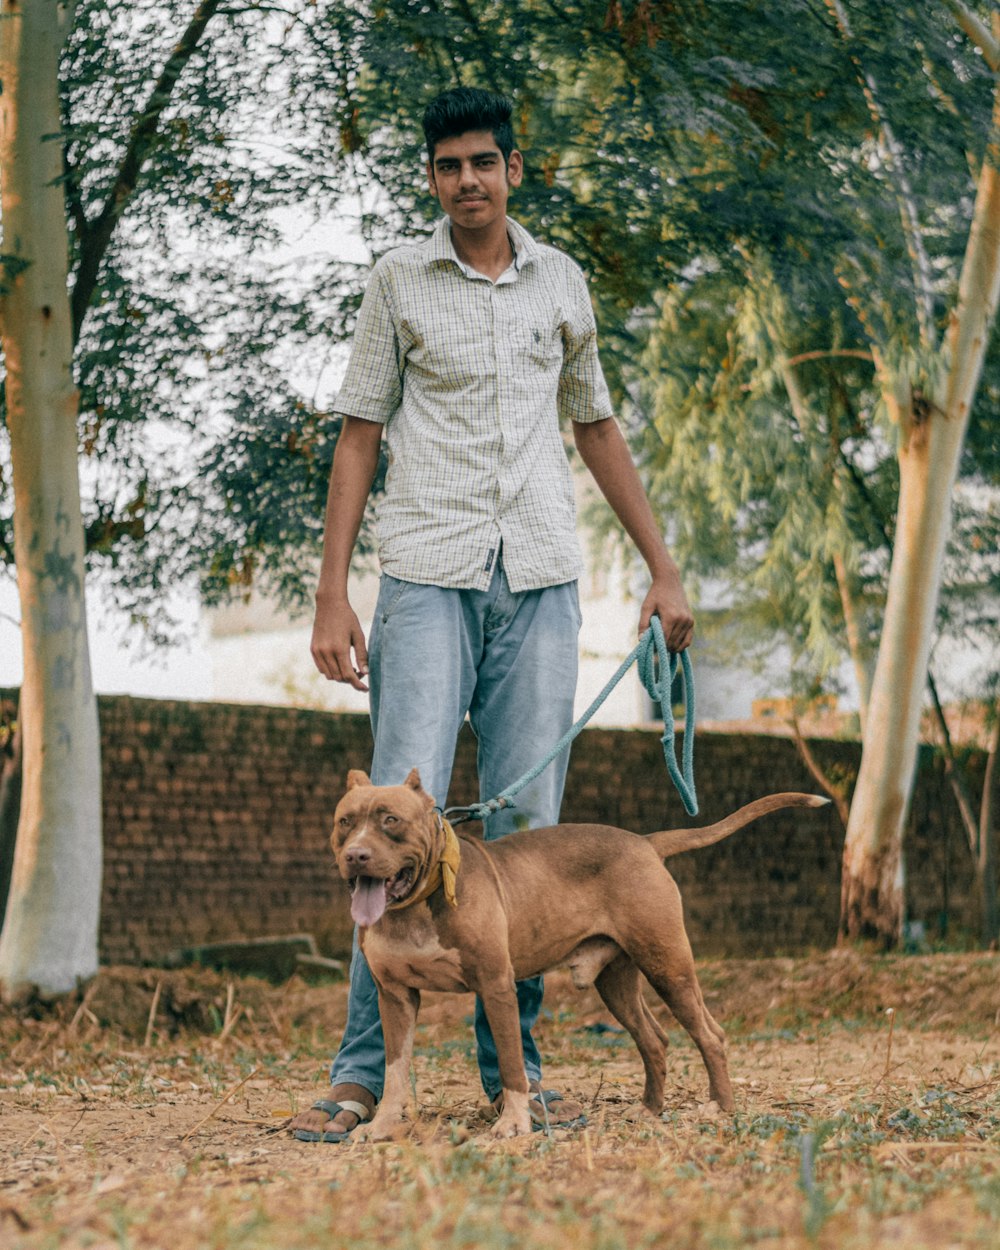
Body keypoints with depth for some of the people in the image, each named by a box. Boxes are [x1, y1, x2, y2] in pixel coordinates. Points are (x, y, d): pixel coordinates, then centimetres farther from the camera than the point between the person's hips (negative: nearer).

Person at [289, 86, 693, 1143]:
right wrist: (332, 597, -2)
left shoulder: (560, 282, 13)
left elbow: (595, 427, 22)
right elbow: (359, 435, 5)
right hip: (428, 576, -3)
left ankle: (513, 1068, 9)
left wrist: (662, 568, 20)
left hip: (540, 580, 3)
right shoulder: (399, 280, 5)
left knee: (528, 828, 2)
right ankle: (362, 1071, -7)